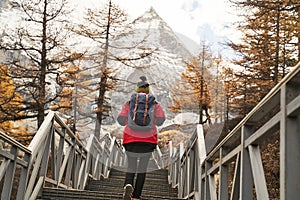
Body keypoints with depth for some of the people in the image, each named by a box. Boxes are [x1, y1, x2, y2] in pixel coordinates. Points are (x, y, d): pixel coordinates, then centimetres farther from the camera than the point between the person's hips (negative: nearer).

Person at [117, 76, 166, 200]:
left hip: (131, 140, 0)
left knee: (131, 168, 14)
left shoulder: (129, 103, 1)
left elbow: (121, 121, -2)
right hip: (148, 141, 0)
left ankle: (128, 185, -17)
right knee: (142, 169, 15)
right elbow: (160, 121, -3)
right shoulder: (155, 104, 1)